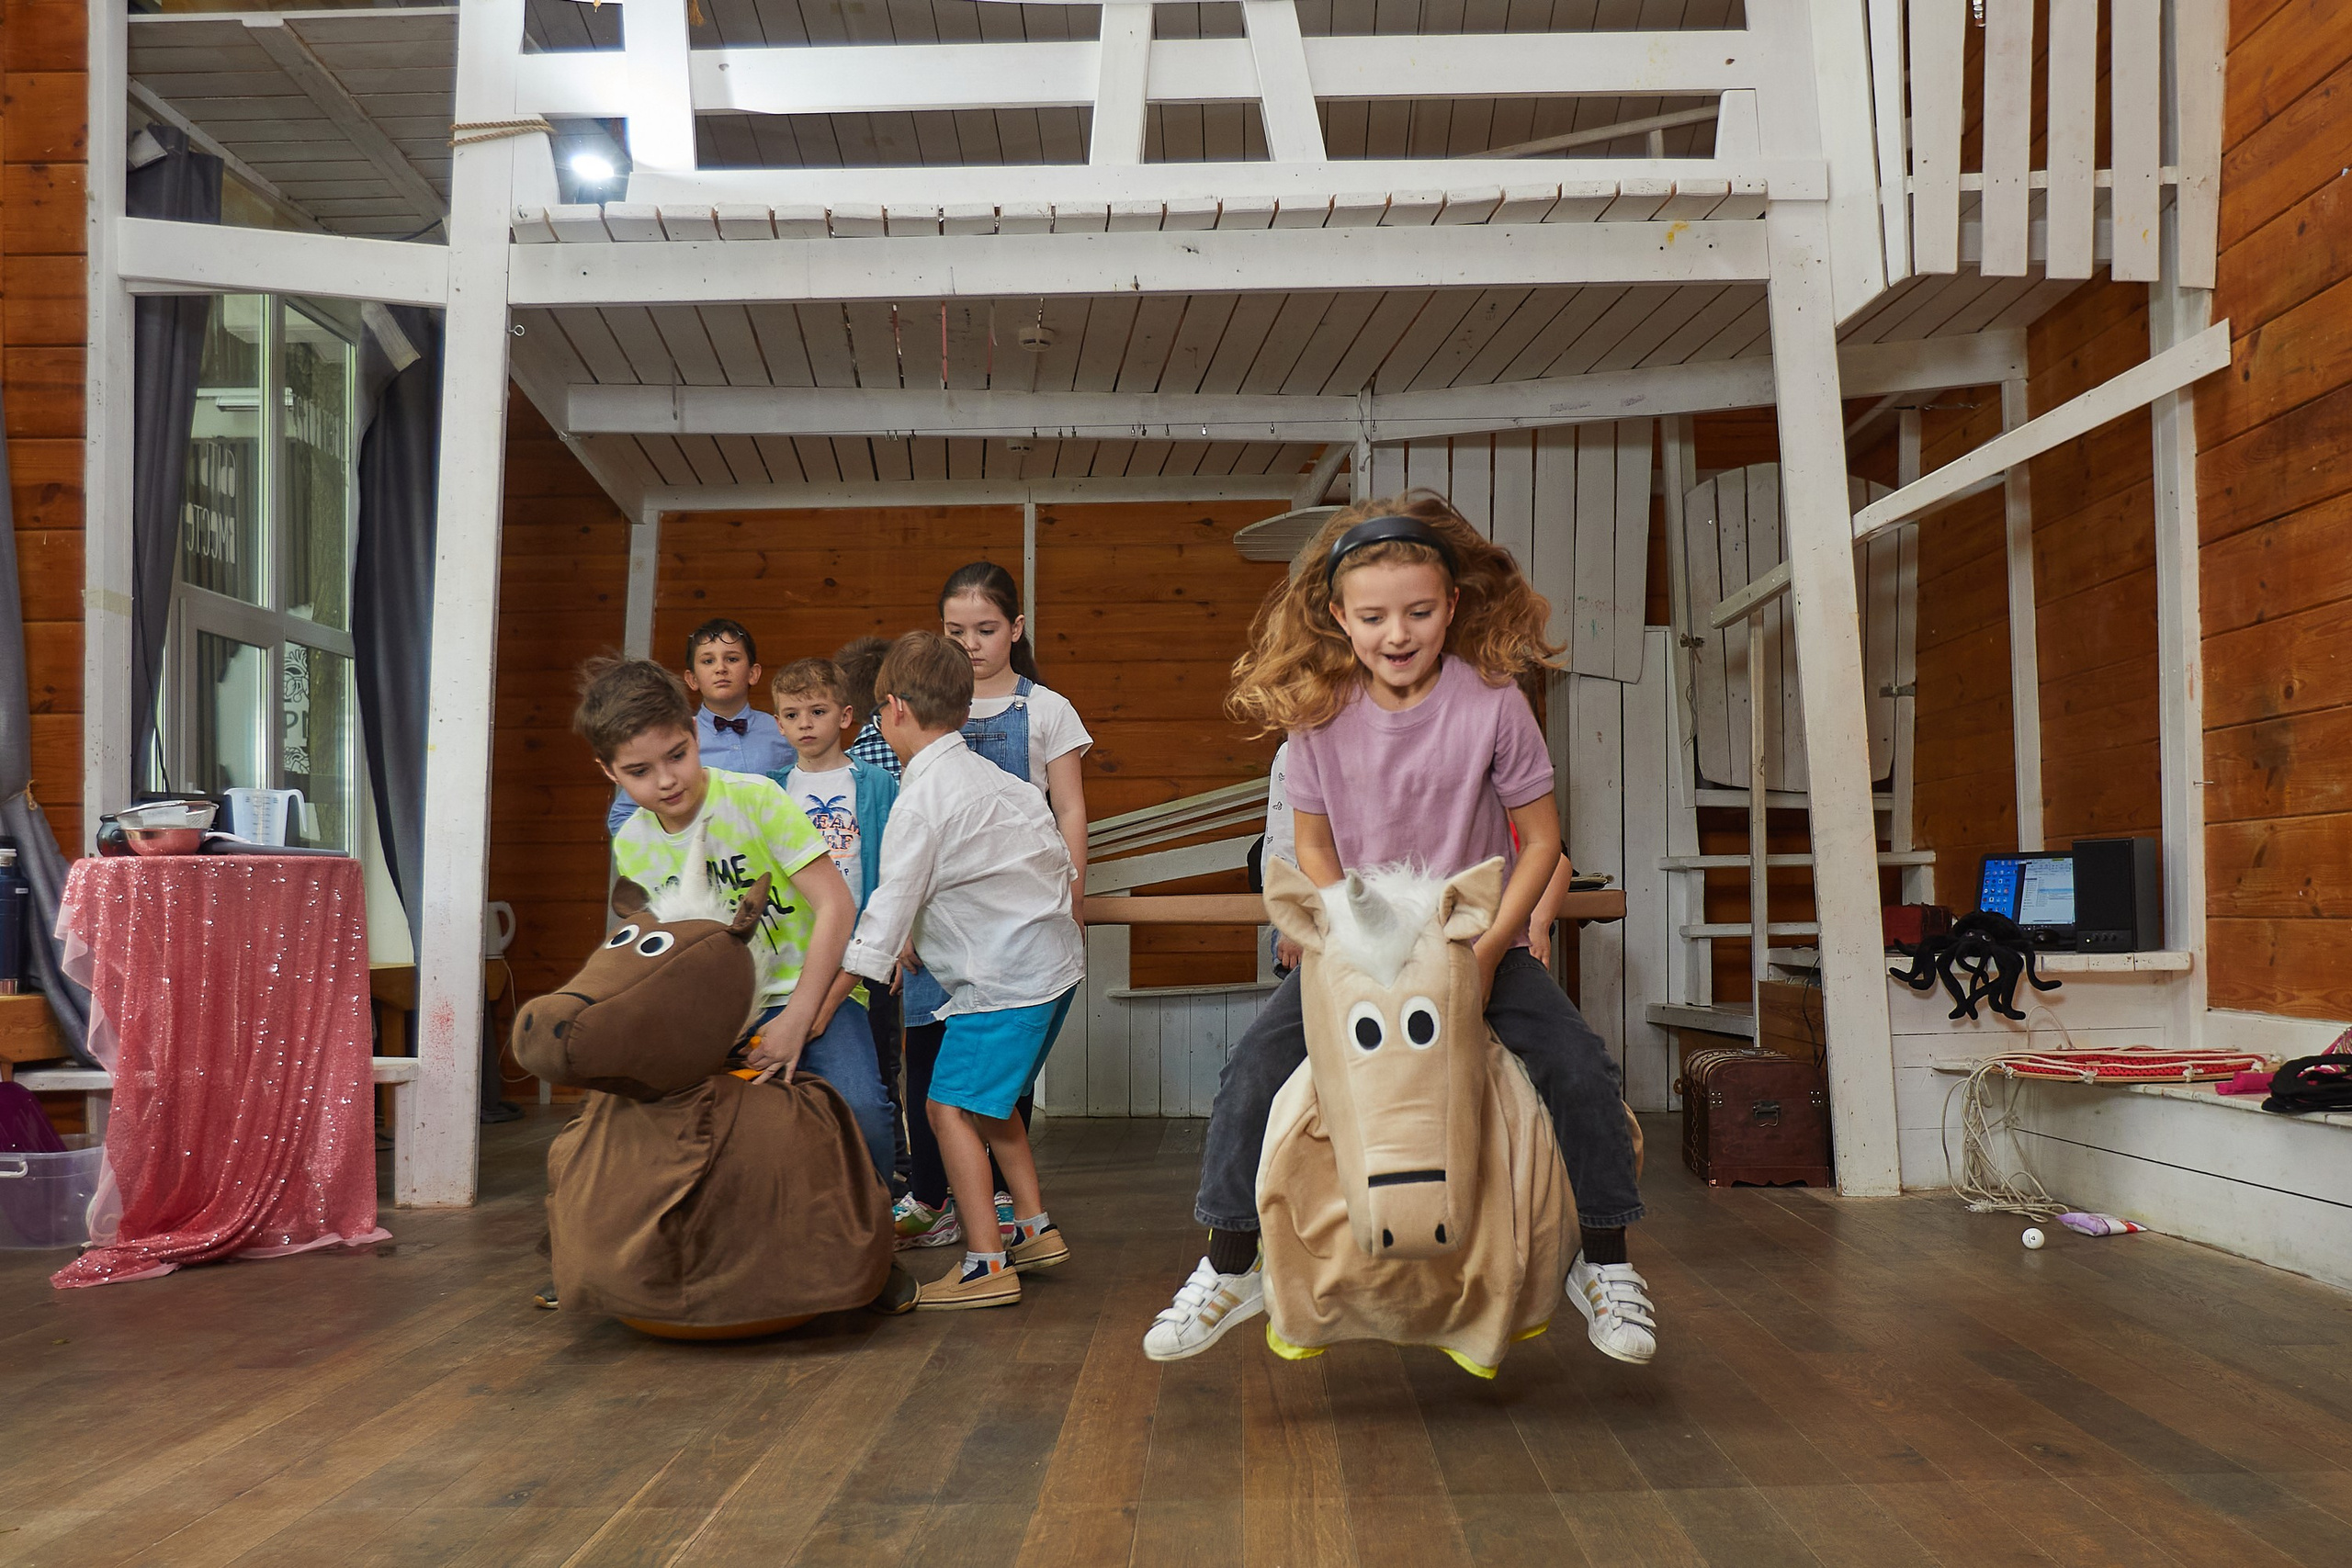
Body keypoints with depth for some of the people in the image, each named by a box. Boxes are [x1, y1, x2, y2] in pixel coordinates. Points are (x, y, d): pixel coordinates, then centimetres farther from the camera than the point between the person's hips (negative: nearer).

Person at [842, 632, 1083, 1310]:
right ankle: (1034, 1228, 26)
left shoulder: (922, 801, -15)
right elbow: (1056, 853, 17)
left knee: (950, 1106, -5)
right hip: (1054, 958, 10)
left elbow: (890, 907, -18)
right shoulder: (987, 774, 10)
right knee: (989, 1100, 20)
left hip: (1004, 977, -10)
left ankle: (986, 1266, -5)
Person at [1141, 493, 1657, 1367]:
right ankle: (1228, 1271, 3)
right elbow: (1313, 845, -1)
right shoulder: (1318, 711, -11)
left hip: (1478, 938, -1)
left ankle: (1605, 1266, 4)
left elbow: (1541, 840, -10)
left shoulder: (1491, 700, -16)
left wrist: (1490, 949, -19)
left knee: (1578, 1066, -19)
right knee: (1253, 1068, -15)